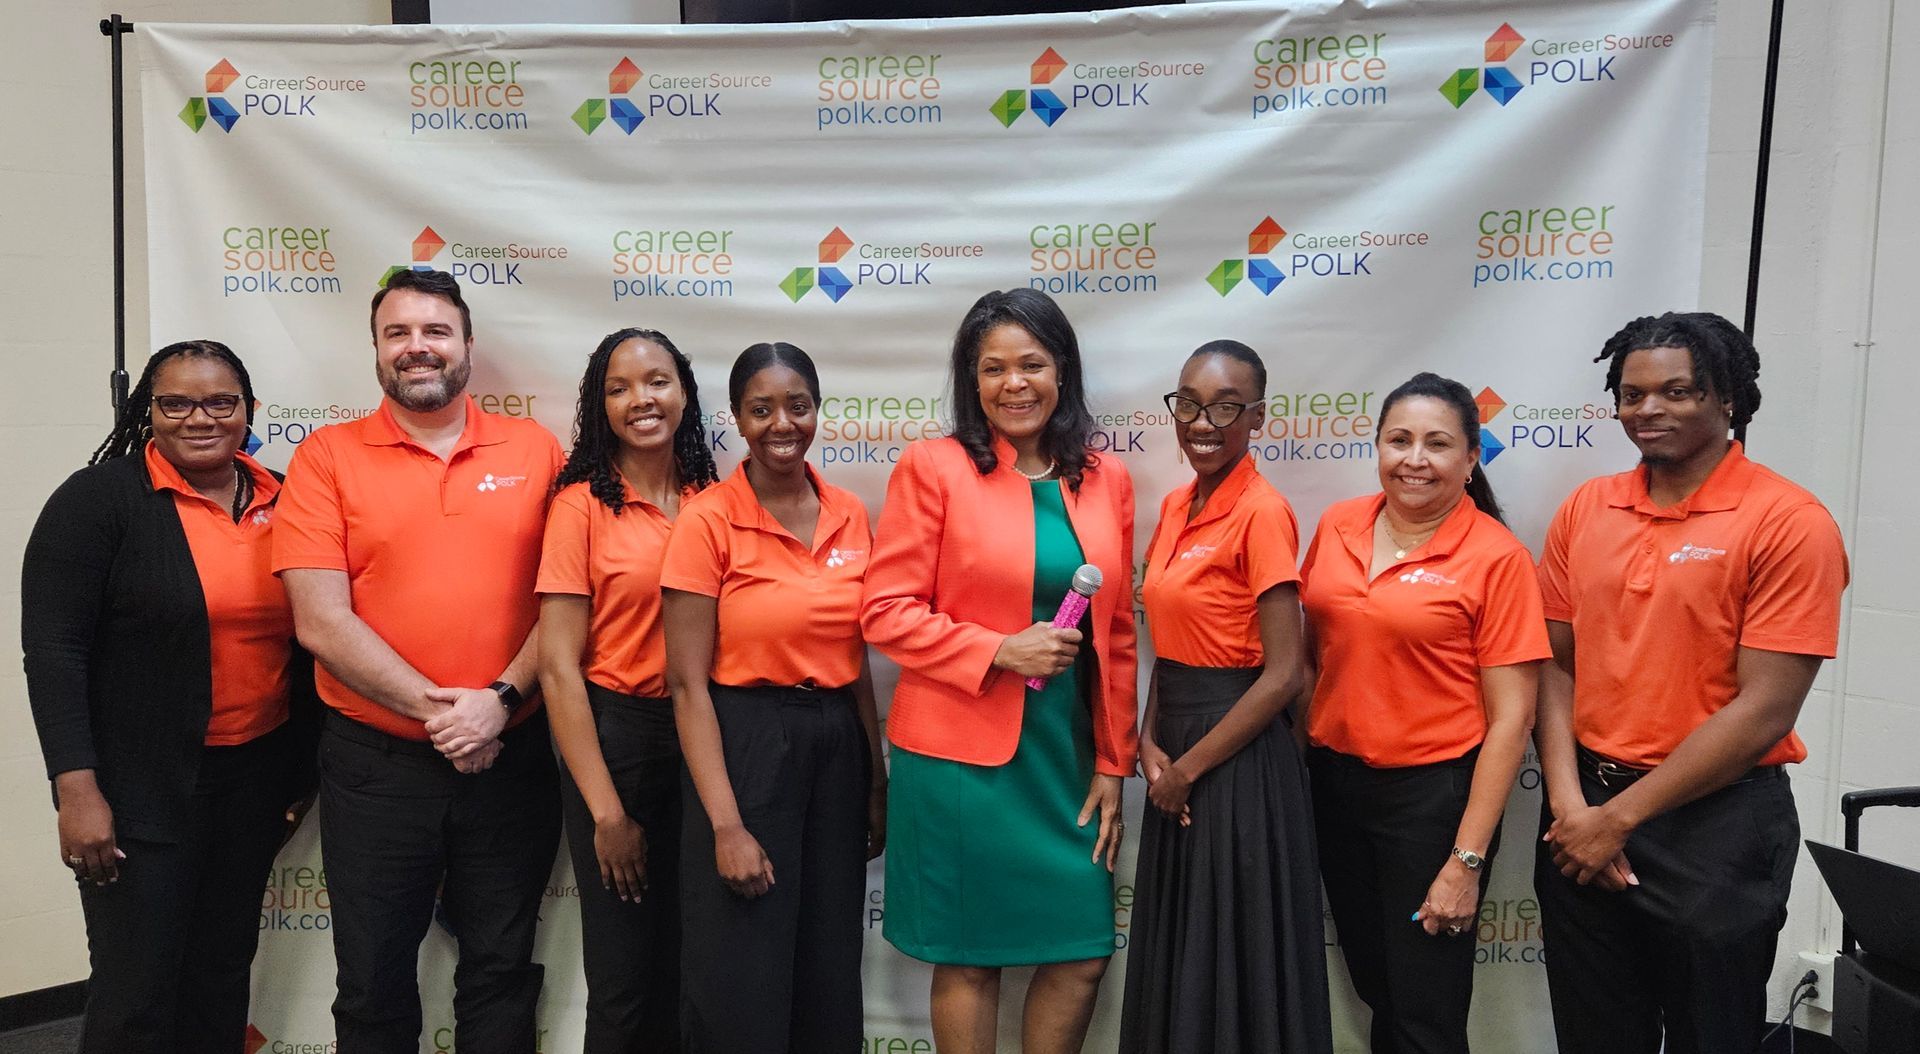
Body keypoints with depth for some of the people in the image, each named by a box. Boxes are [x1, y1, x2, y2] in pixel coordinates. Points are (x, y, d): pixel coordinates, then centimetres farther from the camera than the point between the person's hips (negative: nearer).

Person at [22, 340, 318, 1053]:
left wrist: (305, 767, 11)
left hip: (256, 774, 5)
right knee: (138, 994, 2)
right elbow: (53, 652, -13)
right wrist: (77, 789, -18)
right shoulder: (99, 498, -8)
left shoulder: (281, 502, 5)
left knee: (225, 972, 16)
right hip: (143, 787, -4)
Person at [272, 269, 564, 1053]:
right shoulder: (327, 457, -2)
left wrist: (501, 699, -15)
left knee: (501, 968, 15)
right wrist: (436, 707, -15)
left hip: (510, 757, 1)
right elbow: (321, 620, -9)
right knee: (374, 984, 14)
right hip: (376, 762, 0)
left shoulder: (534, 450, 2)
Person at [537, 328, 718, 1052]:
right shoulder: (582, 504, -7)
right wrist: (606, 810, -12)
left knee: (694, 965, 15)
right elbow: (558, 666, -9)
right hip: (615, 737, -4)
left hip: (702, 736, 4)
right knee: (625, 974, 8)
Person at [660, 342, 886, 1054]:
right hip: (743, 748, -5)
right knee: (741, 990, 5)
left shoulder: (850, 517, 5)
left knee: (831, 981, 15)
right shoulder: (708, 521, -10)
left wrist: (877, 785, 11)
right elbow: (688, 683, -11)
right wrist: (726, 825, -16)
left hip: (837, 747, 5)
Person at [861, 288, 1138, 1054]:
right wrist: (998, 653, -18)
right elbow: (886, 612, -8)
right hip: (961, 754, -4)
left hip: (1069, 756, 4)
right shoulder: (933, 467, -5)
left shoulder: (1106, 480, 7)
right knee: (967, 958, 8)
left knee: (1083, 954, 8)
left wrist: (1113, 763, 7)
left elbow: (1118, 634, 9)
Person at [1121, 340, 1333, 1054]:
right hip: (1174, 756, 8)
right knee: (1174, 953, 19)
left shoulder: (1262, 512, -15)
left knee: (1233, 960, 7)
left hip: (1238, 757, -8)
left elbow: (1282, 675, -18)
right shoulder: (1176, 507, 8)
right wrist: (1150, 743, 0)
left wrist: (1188, 767, -11)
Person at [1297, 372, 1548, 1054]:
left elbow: (1511, 717, -13)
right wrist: (1297, 757, 3)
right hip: (1333, 778, 5)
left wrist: (1467, 860, -14)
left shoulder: (1497, 558, -13)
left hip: (1432, 793, -4)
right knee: (1372, 983, 21)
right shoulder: (1337, 526, 1)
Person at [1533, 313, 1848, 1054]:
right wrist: (1570, 801, -8)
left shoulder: (1789, 522, -11)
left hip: (1716, 823, -4)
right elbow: (1556, 664, 5)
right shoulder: (1585, 509, 4)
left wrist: (1620, 816, -14)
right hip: (1583, 813, 5)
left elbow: (1764, 710, -15)